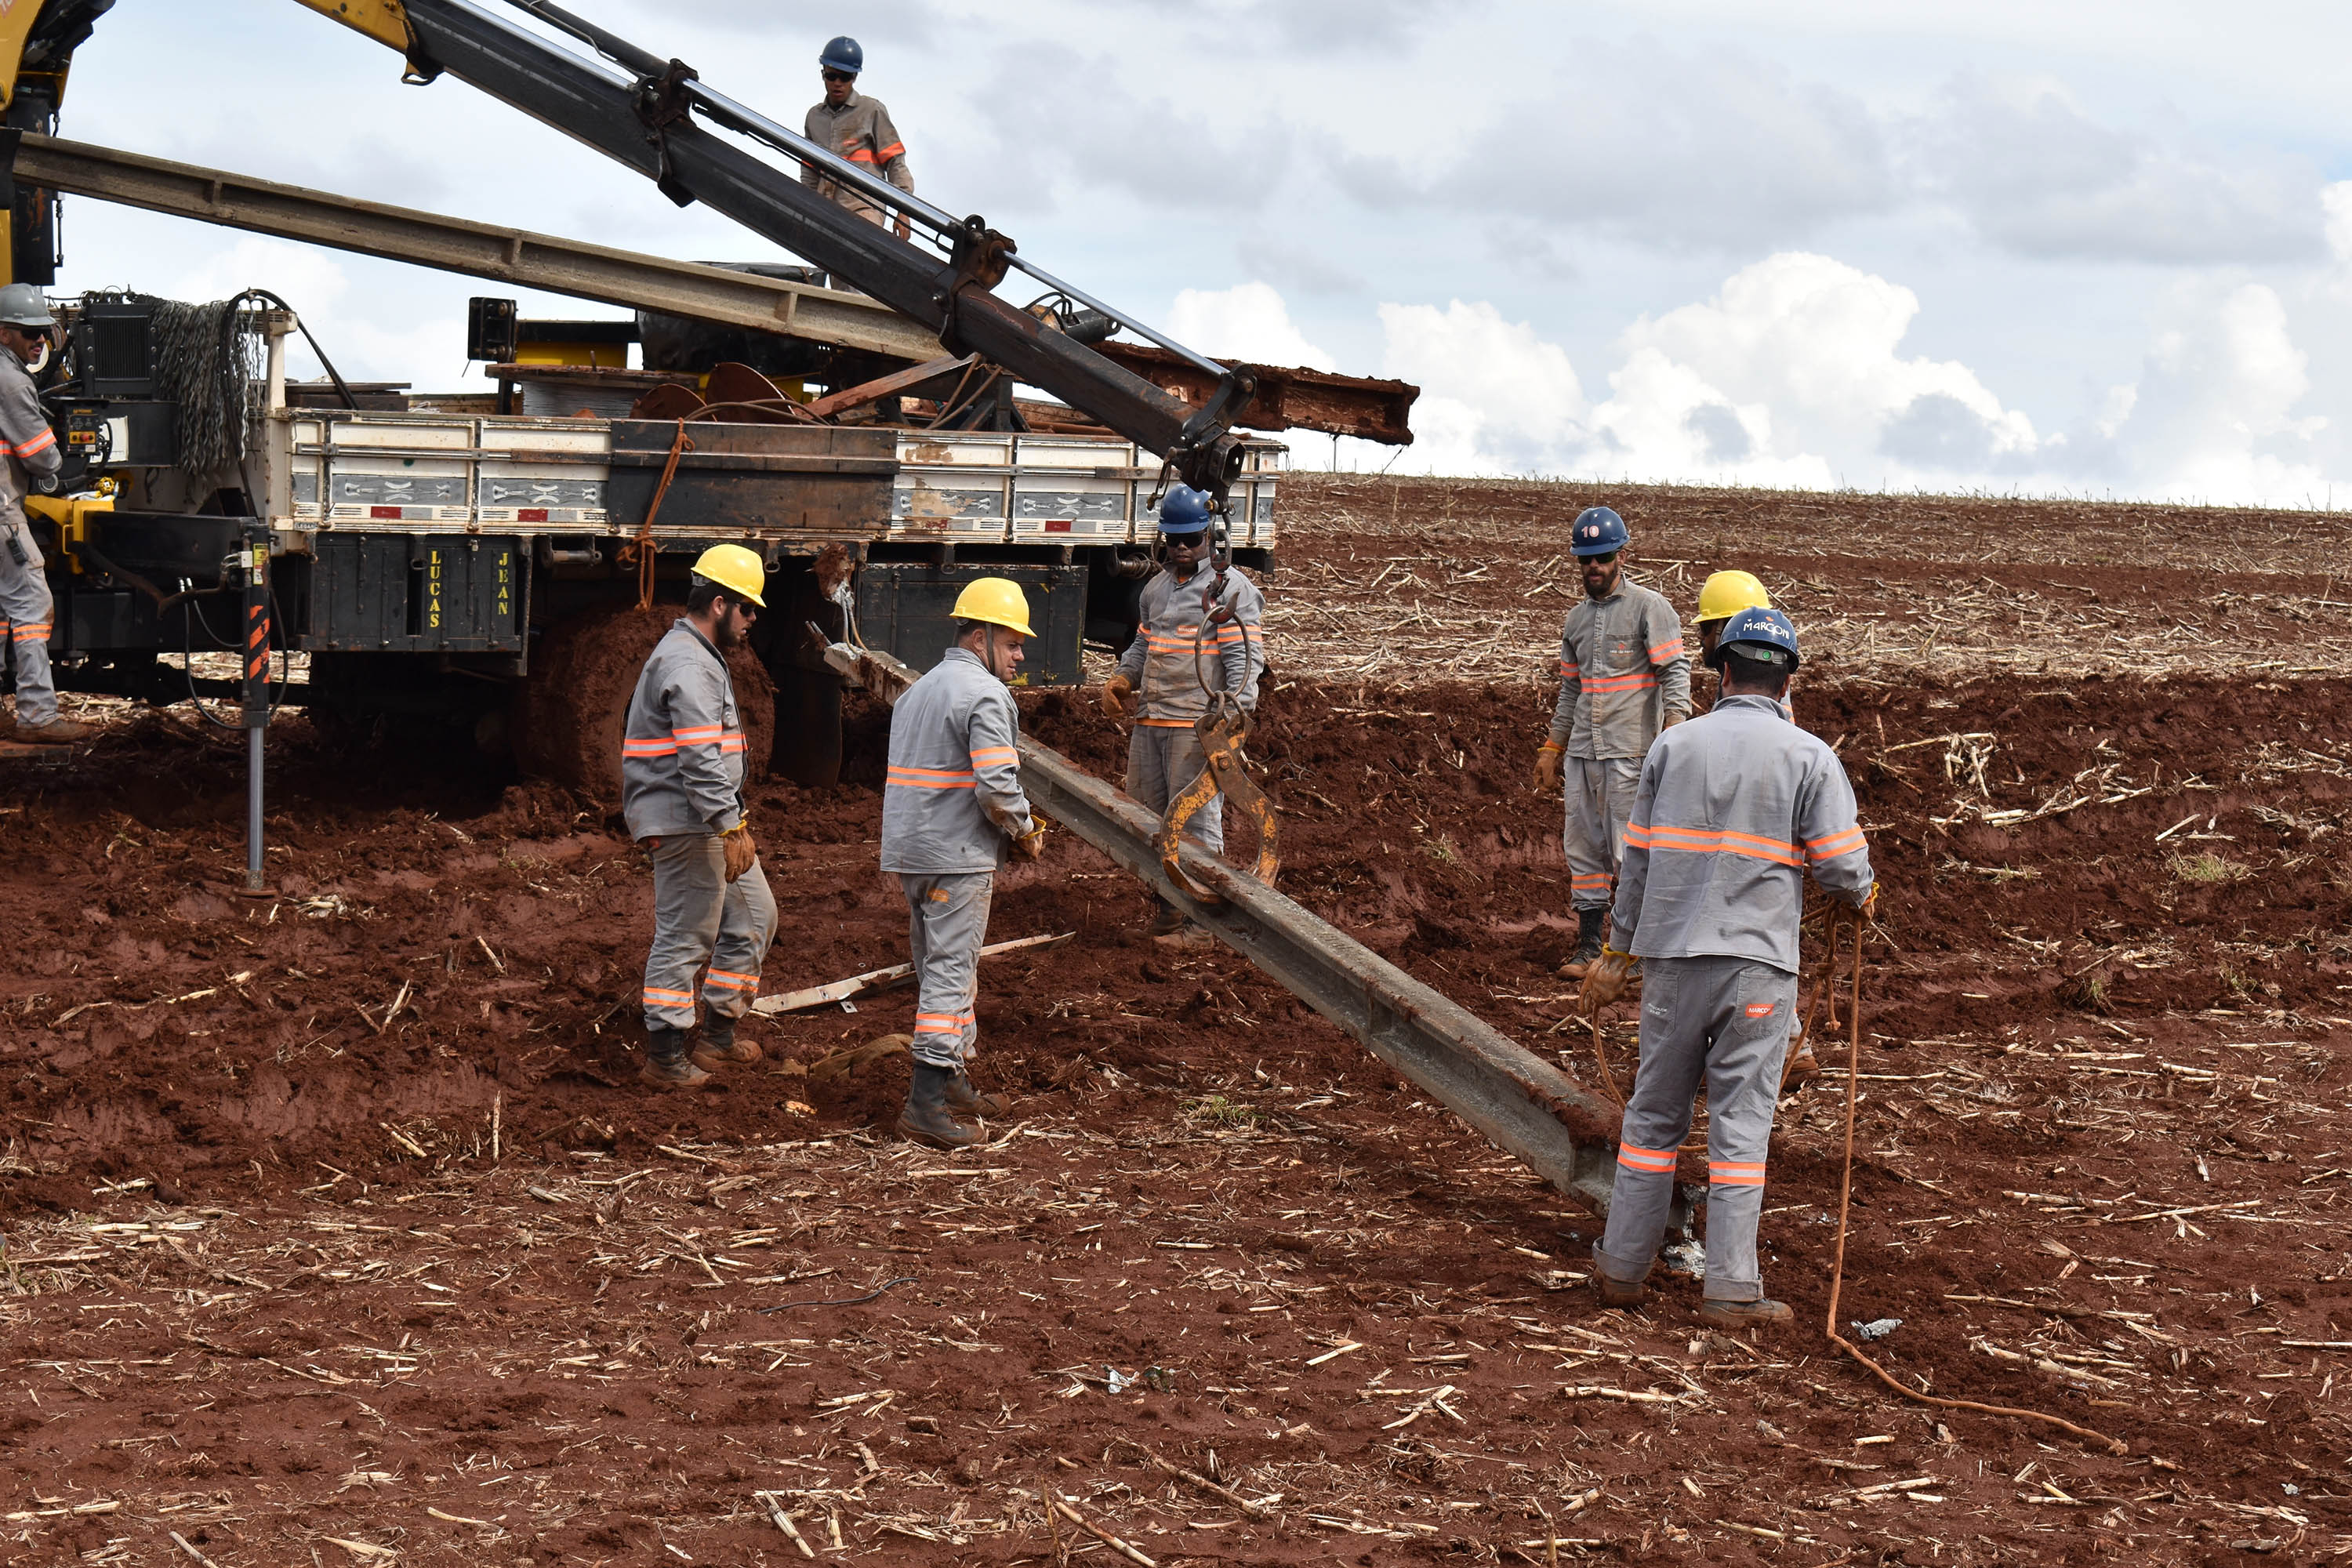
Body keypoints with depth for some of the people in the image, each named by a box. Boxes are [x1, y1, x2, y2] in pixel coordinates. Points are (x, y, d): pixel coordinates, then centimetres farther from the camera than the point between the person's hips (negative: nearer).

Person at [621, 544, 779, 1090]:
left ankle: (717, 1036, 22)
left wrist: (735, 818, 25)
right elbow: (701, 757, -25)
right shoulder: (688, 665, -17)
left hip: (709, 821, 11)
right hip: (685, 822, -11)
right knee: (684, 937, -5)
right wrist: (732, 826, -26)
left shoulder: (699, 656, 19)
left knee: (753, 916, 15)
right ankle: (666, 1059, 2)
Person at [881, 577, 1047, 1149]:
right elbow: (997, 785, -21)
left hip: (910, 852, 9)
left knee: (937, 968, 17)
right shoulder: (984, 694, -12)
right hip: (957, 857, -9)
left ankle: (954, 1084, 26)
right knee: (951, 971, -7)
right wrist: (1024, 833, -3)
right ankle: (927, 1102, -10)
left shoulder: (918, 691, 19)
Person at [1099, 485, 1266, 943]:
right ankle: (1167, 911, 23)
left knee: (1196, 819, -6)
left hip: (1196, 724, -8)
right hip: (1150, 720, 8)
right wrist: (1121, 678, 11)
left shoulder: (1230, 588, -6)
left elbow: (1245, 658, -12)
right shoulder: (1157, 587, 18)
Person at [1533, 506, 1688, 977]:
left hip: (1630, 751, -7)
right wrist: (1551, 749, 21)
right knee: (1583, 848, 6)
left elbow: (1675, 672, -9)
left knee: (1631, 849, -8)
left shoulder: (1649, 607, -3)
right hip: (1582, 752, 7)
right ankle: (1590, 946, 11)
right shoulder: (1577, 619, 17)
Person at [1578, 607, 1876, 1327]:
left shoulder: (1672, 746, 6)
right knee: (1740, 1123, 0)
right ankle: (1731, 1287, 0)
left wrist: (1617, 954, 16)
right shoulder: (1810, 758, -2)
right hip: (1759, 963, -2)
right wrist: (1860, 898, 19)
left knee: (1655, 1113, 12)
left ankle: (1623, 1266, 17)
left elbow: (1639, 858, 9)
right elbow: (1842, 863, -5)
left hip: (1672, 953, 3)